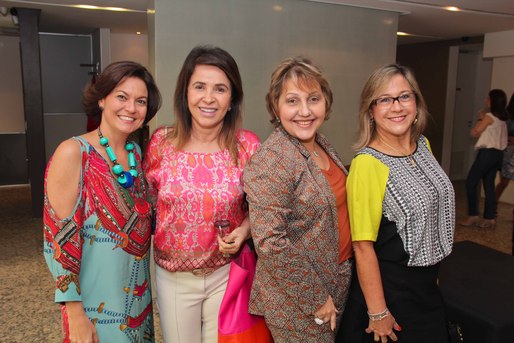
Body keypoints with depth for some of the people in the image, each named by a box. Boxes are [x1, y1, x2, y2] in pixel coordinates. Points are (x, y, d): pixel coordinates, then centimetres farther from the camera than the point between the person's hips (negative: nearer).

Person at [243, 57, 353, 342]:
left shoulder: (323, 145, 2)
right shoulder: (271, 161, -22)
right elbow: (270, 243, -26)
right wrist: (316, 299, -17)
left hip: (337, 285, 8)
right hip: (297, 304, -7)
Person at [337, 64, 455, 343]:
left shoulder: (423, 145, 1)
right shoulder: (367, 164, -24)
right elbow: (363, 247, -22)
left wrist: (432, 273, 16)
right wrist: (377, 313, -17)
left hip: (427, 283, 7)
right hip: (389, 285, -7)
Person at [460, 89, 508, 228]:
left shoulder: (489, 116, -12)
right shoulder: (502, 118, 14)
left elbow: (474, 132, -9)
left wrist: (481, 118, 5)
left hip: (487, 153, -9)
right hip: (498, 154, 9)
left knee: (470, 183, -2)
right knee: (489, 186, 9)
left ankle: (473, 216, -1)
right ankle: (490, 218, 9)